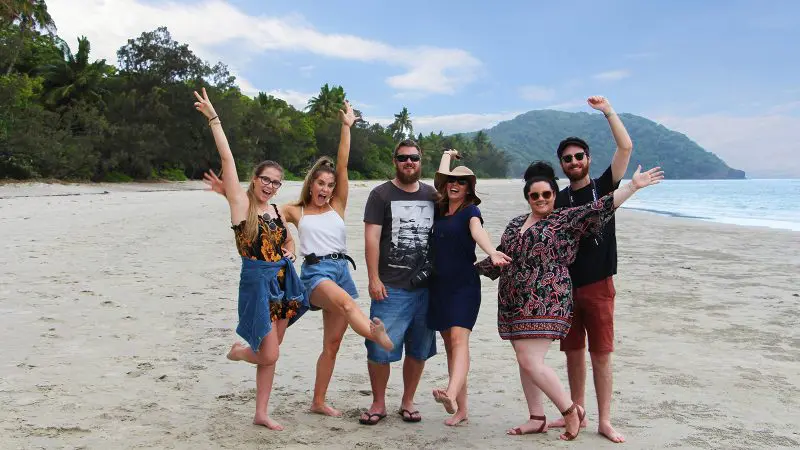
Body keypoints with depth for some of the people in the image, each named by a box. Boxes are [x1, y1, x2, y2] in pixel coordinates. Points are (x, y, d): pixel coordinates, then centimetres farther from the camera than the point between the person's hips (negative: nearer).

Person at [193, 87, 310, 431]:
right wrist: (214, 119, -18)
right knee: (269, 356, -5)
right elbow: (227, 158, -14)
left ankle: (261, 414, 26)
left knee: (270, 353, 11)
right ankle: (239, 351, 28)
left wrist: (289, 255, 3)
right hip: (257, 282, -6)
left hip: (282, 281, 6)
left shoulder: (277, 211, 10)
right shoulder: (241, 203, -7)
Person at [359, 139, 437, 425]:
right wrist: (374, 278, -13)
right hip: (391, 287, -4)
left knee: (419, 349, 10)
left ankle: (408, 402, 25)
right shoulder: (381, 194, 0)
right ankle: (378, 404, 15)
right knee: (380, 348, -3)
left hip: (425, 287, 4)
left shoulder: (432, 195, 12)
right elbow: (371, 238, -6)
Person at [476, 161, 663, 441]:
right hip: (514, 303, 7)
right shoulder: (515, 224, 16)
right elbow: (500, 257, 26)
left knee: (531, 361, -13)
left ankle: (571, 411, 5)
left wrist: (633, 186, -17)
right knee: (524, 360, 9)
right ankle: (537, 419, 22)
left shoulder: (565, 220, -1)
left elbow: (598, 209, -10)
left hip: (545, 303, -7)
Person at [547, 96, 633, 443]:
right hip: (566, 285, 4)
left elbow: (625, 147, -11)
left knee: (600, 354, -1)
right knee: (573, 352, 11)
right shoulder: (558, 200, 10)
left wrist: (608, 110, -11)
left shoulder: (603, 187, 0)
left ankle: (604, 421, 7)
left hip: (598, 285, -3)